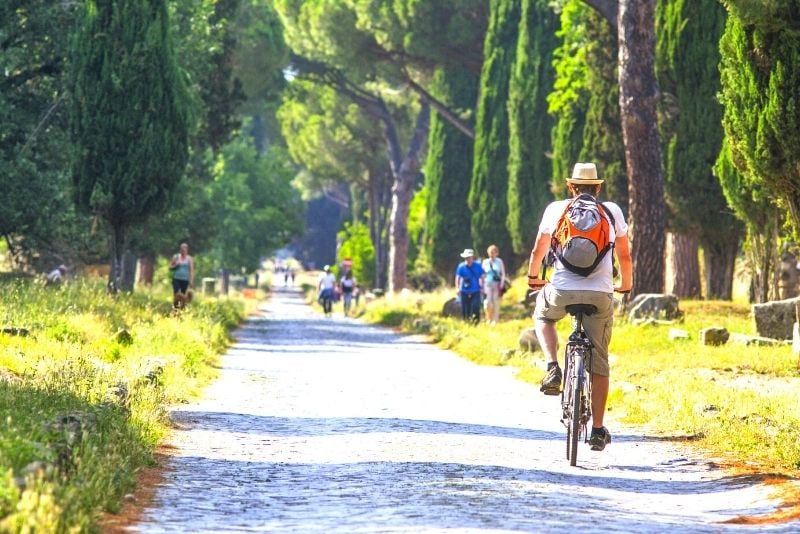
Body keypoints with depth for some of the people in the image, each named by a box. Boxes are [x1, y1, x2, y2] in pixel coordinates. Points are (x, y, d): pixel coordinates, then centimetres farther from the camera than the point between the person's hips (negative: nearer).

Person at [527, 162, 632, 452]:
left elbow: (538, 251, 17)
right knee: (599, 363, 10)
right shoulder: (612, 211, 12)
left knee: (543, 316, 33)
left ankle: (553, 368, 9)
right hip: (600, 294, 0)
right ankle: (597, 430, 7)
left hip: (562, 291, 0)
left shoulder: (556, 208, 10)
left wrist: (533, 278, 37)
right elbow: (625, 256, 15)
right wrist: (625, 285, 34)